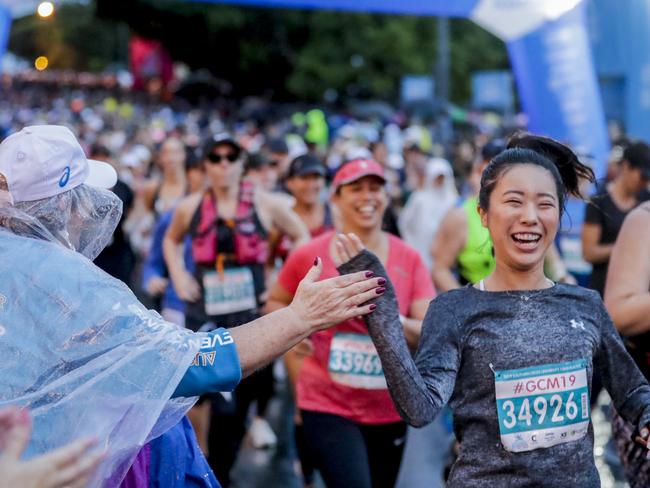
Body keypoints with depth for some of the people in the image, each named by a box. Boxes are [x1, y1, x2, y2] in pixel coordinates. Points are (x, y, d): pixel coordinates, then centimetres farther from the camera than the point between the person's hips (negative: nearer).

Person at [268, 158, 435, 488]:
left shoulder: (408, 259, -3)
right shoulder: (310, 255, -6)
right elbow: (276, 302, 10)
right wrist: (295, 365, 1)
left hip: (389, 409, 3)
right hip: (327, 406, -3)